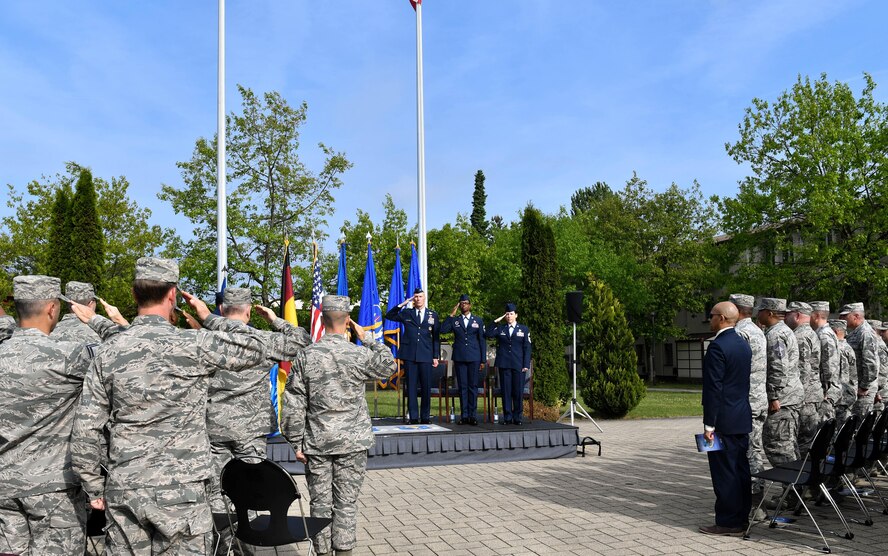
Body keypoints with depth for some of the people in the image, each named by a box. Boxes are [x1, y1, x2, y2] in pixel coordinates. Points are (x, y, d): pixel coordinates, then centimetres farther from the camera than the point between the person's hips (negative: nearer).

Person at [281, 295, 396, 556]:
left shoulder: (306, 356, -4)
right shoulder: (359, 355, -9)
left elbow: (293, 404, -3)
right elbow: (388, 365, 11)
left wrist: (296, 442, 5)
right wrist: (368, 338, 13)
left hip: (316, 443, 1)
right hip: (352, 443, -1)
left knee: (320, 503, 9)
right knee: (346, 503, 6)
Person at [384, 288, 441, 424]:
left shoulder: (433, 315, 10)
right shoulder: (406, 313, 11)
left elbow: (436, 337, 9)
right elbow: (389, 316, 12)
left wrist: (436, 356, 3)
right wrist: (402, 305, 2)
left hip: (426, 356, 0)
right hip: (410, 355, 0)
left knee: (426, 387, 1)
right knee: (411, 386, 1)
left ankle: (425, 417, 10)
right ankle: (413, 417, 5)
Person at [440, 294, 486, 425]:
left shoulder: (478, 320, 10)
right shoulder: (454, 320, 11)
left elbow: (482, 340, 8)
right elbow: (443, 329, -7)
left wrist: (483, 360, 3)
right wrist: (451, 315, -8)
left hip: (474, 358, -1)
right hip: (459, 358, 1)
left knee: (473, 386, 0)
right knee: (462, 387, 2)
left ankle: (473, 415, 4)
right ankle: (464, 415, 6)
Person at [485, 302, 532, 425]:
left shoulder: (524, 330, 9)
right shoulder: (500, 329, 13)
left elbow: (527, 349, 4)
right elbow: (487, 334, -2)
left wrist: (526, 365, -4)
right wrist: (495, 322, -3)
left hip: (518, 365, -1)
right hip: (504, 364, 1)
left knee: (518, 391, -1)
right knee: (506, 391, 2)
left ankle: (518, 417, 7)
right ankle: (507, 417, 7)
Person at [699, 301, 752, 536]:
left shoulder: (717, 346, -16)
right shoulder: (744, 344, 12)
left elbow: (713, 388, -19)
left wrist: (709, 424, -16)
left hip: (724, 420, -9)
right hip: (743, 419, 9)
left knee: (724, 471, -3)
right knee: (740, 468, 13)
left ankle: (728, 522, 2)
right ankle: (742, 517, 21)